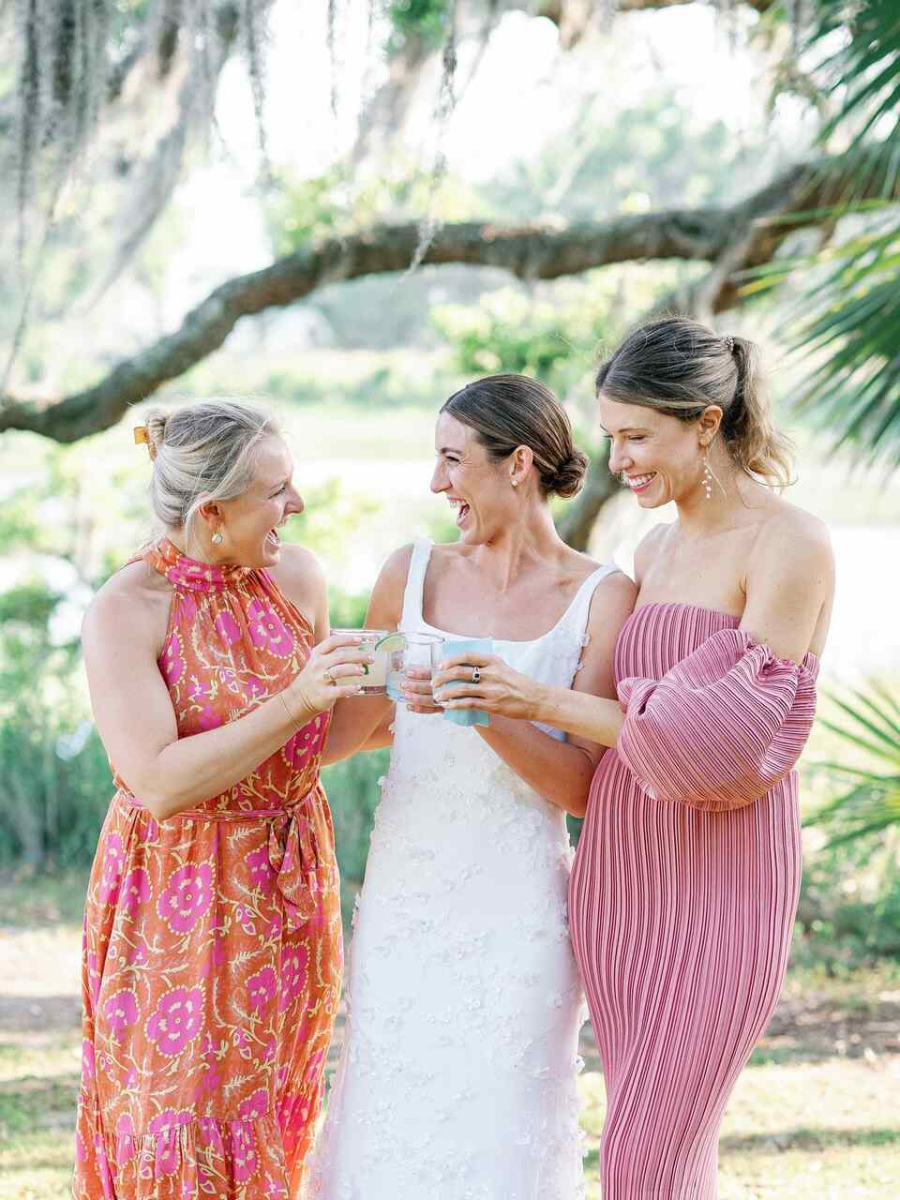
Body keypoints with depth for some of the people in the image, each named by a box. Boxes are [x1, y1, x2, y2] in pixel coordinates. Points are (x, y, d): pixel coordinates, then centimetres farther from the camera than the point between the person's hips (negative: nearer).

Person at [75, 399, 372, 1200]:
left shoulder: (298, 578, 1)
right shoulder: (125, 611, -15)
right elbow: (159, 782, -23)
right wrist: (294, 704, -28)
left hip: (291, 892, 5)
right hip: (180, 904, -5)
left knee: (268, 1124, 12)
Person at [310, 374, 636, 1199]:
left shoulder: (602, 598, -6)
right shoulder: (413, 574, 5)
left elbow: (580, 786, -10)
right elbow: (351, 726, 20)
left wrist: (482, 706, -22)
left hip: (513, 910, -4)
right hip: (402, 894, 4)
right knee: (388, 1125, 8)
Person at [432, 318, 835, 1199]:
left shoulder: (791, 547, -11)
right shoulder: (660, 546, 13)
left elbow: (722, 736, -18)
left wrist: (541, 703, -18)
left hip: (719, 878, -7)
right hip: (621, 871, 7)